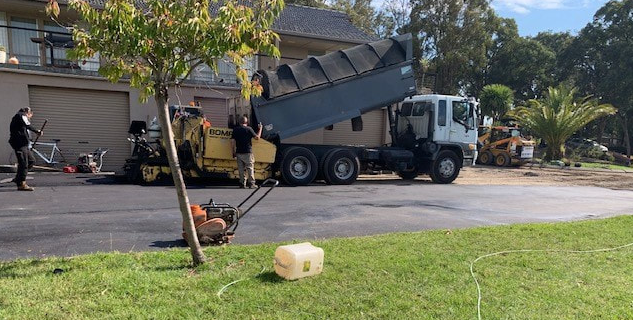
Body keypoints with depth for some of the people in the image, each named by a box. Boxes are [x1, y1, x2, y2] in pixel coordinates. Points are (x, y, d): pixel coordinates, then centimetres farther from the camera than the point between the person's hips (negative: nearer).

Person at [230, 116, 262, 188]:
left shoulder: (235, 129, 6)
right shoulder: (249, 129, -4)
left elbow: (232, 141, 3)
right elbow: (257, 137, 0)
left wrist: (234, 152, 9)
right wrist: (260, 129, 15)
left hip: (239, 152, 3)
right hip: (248, 152, -3)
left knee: (241, 169, 8)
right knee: (250, 168, 3)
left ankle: (242, 183, 8)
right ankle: (251, 183, 1)